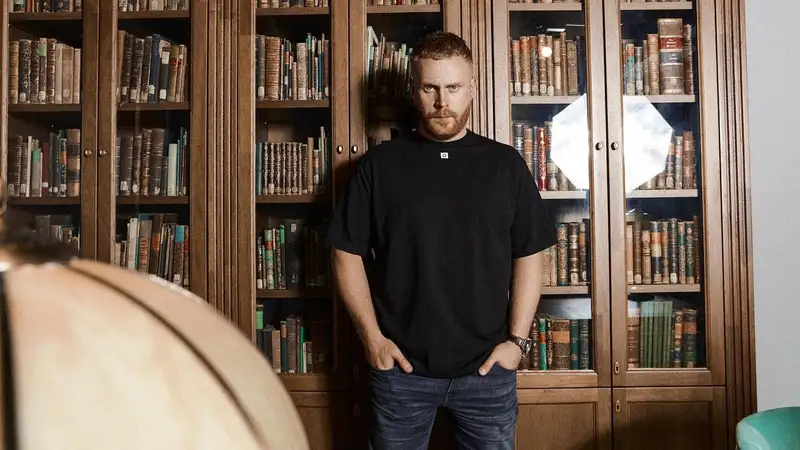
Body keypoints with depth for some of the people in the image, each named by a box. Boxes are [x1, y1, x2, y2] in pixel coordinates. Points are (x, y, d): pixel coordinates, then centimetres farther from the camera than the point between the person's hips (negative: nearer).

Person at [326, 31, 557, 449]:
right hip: (401, 368, 0)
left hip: (487, 368, 1)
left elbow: (528, 258, 4)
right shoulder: (378, 165, -1)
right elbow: (348, 254, 1)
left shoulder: (506, 164, 2)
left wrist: (517, 339, -3)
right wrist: (372, 337, -5)